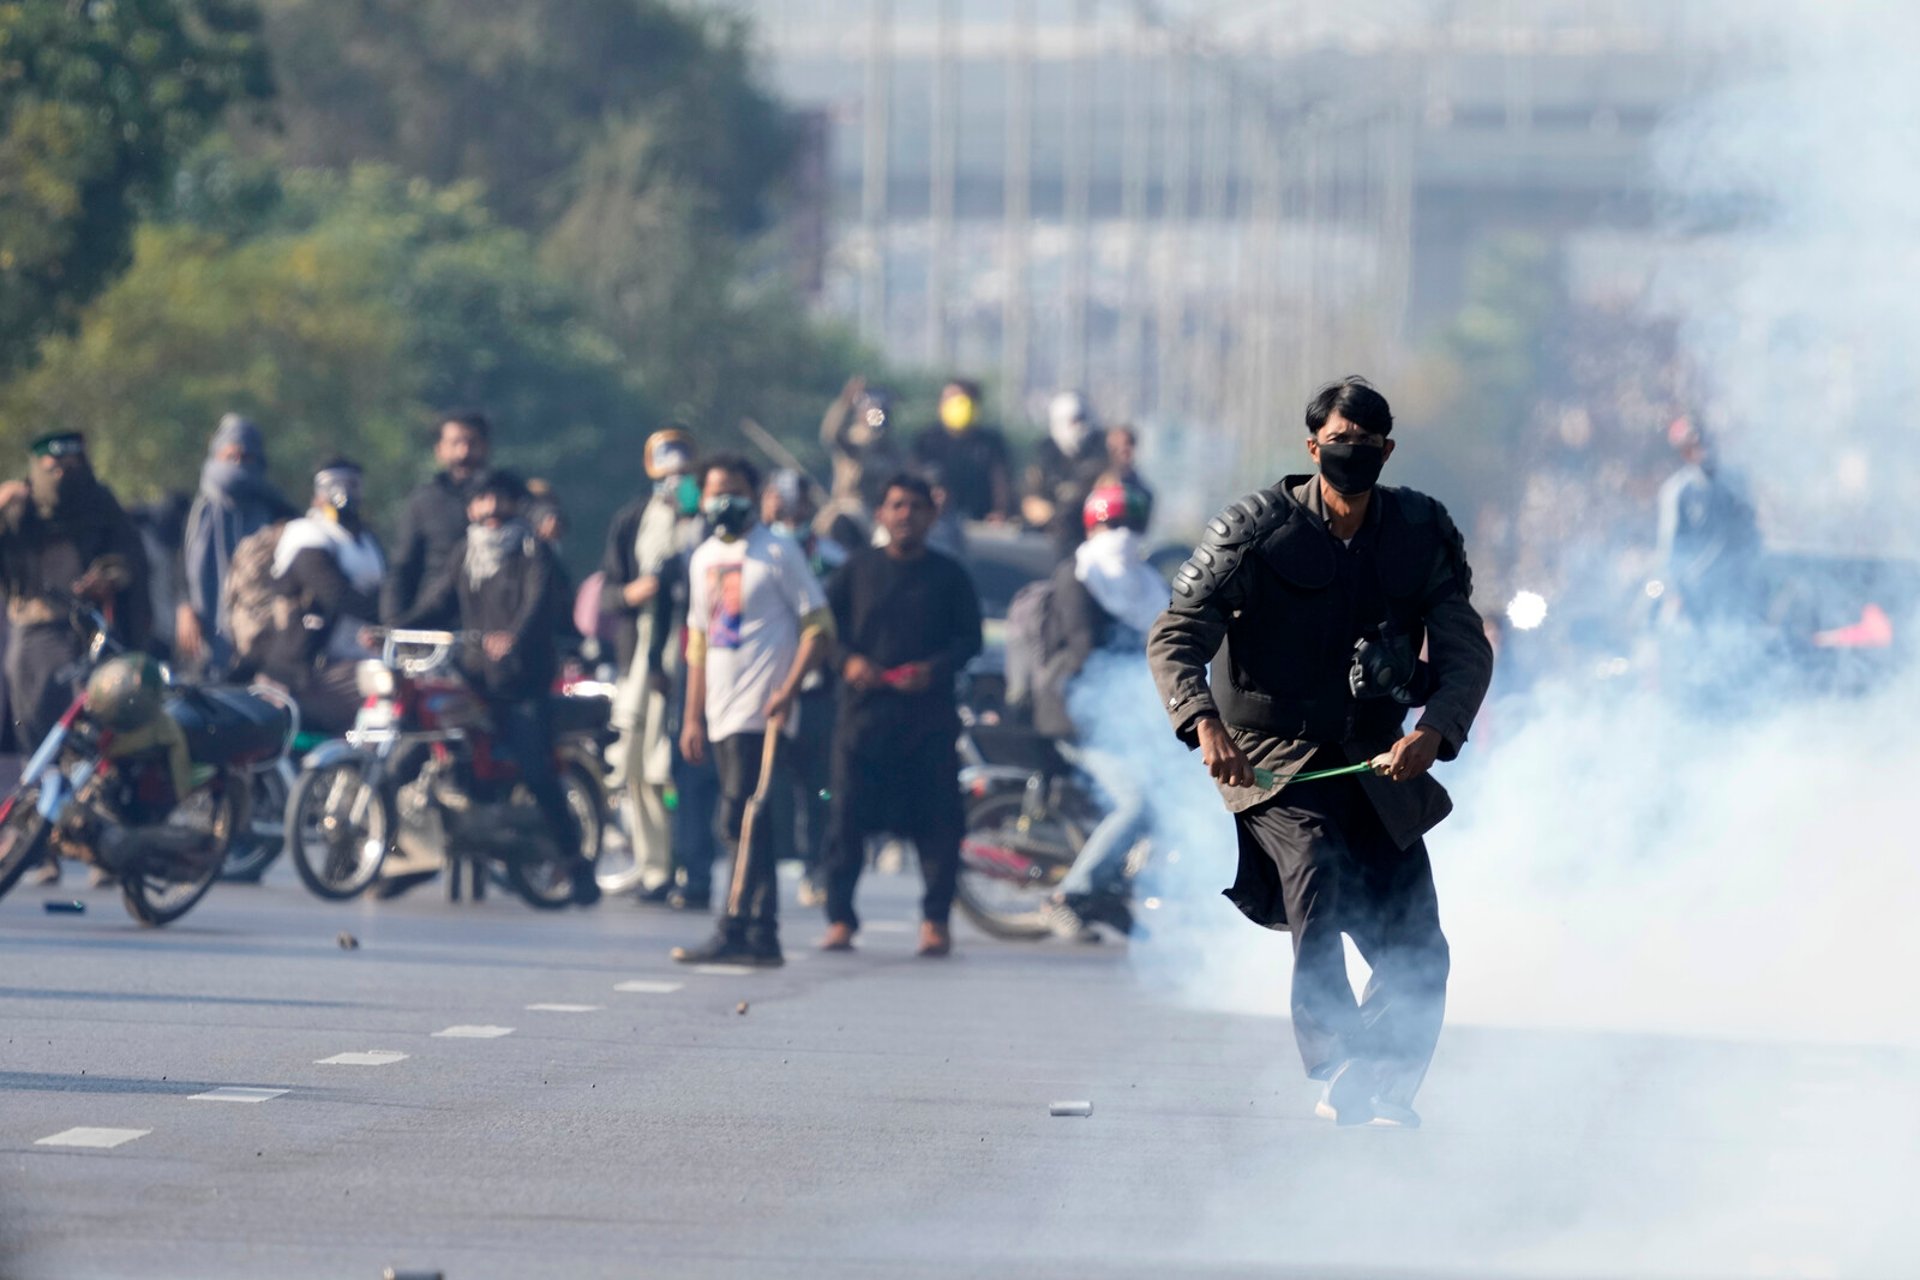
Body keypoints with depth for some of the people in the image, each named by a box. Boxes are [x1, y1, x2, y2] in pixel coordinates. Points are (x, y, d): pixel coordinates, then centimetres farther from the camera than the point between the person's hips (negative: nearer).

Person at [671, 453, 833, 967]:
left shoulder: (778, 552, -5)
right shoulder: (703, 559, 16)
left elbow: (819, 627, -7)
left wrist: (788, 689, -18)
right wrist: (693, 716, 18)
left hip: (762, 713, -7)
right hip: (721, 714, 7)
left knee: (742, 821, -14)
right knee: (747, 827, 8)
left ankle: (734, 932, -14)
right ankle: (763, 938, 11)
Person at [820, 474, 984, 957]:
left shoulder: (948, 576, 8)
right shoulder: (858, 570, 11)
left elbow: (970, 639, 6)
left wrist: (934, 668, -12)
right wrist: (849, 660, -9)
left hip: (929, 714, -1)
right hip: (864, 712, 1)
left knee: (937, 821, -4)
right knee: (847, 816, -5)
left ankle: (936, 919, 4)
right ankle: (840, 916, 1)